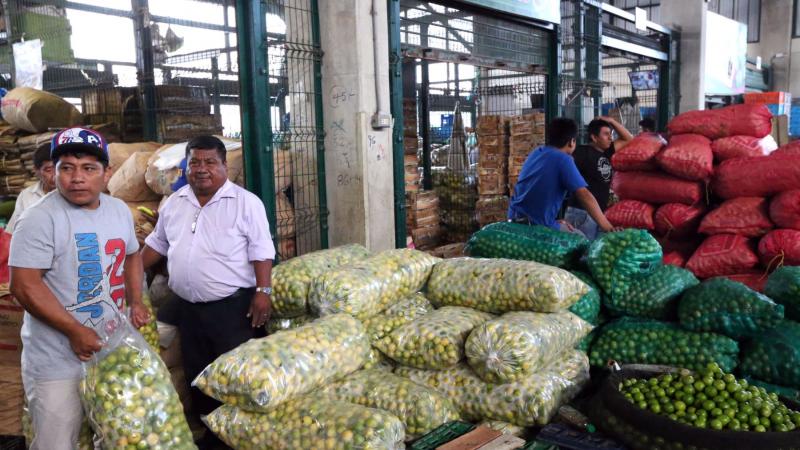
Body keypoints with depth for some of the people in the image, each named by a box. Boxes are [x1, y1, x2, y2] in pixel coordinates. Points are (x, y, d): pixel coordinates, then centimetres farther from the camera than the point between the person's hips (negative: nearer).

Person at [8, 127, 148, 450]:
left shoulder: (119, 210, 5)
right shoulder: (40, 218, -17)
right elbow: (24, 285, -20)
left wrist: (135, 302, 8)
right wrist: (74, 331, -21)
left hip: (113, 347, 6)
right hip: (58, 360, -6)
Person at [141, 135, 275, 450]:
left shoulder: (246, 202, -7)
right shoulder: (173, 203, 9)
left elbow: (261, 252, -10)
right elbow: (156, 244, 20)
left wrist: (263, 291, -17)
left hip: (233, 305, -6)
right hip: (188, 307, 6)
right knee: (197, 374, 15)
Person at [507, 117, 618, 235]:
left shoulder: (535, 153, 12)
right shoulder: (563, 159, -11)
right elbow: (584, 195, -19)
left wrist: (554, 221, 23)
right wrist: (606, 226, -19)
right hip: (539, 226, -8)